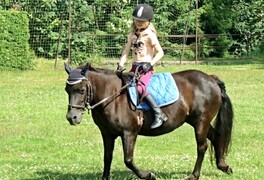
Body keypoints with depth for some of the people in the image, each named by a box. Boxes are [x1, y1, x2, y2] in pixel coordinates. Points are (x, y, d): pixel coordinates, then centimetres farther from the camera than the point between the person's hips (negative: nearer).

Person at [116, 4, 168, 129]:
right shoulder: (133, 34, 13)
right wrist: (120, 65, -4)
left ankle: (159, 114, -30)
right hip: (135, 67, 8)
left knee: (140, 88, -31)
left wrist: (150, 64, -18)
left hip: (146, 68, -8)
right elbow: (126, 51, 10)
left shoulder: (149, 35, -7)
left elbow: (160, 53, -8)